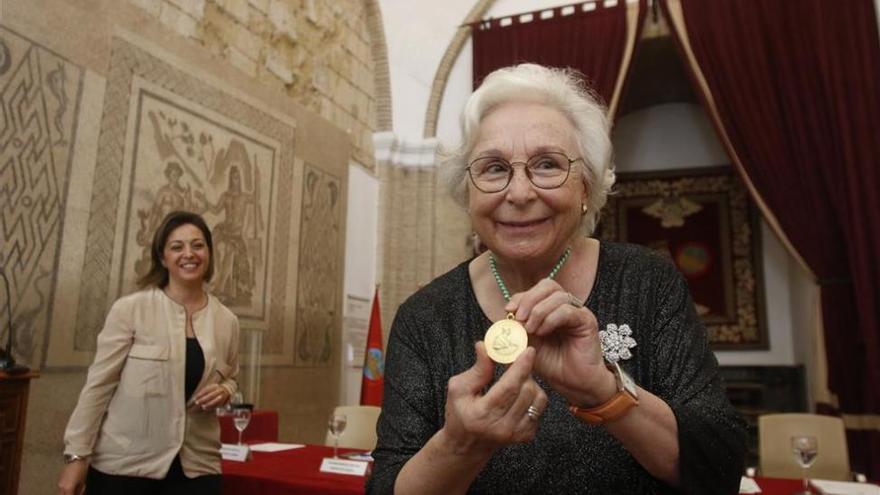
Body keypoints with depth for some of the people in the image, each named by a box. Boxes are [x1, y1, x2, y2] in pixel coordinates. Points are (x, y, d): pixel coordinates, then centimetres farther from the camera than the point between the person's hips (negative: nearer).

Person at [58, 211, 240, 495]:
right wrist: (77, 455, -7)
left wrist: (224, 391, -5)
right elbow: (99, 383, -6)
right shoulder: (131, 309, -8)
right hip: (124, 463, -2)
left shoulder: (227, 321, 2)